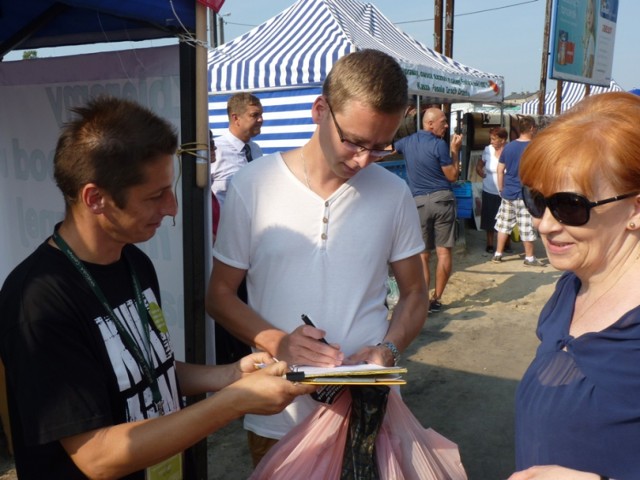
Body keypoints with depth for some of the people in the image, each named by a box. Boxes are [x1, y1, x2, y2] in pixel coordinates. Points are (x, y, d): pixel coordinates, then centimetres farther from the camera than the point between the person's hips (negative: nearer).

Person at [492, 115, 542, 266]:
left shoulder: (508, 146, 5)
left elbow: (500, 170, 8)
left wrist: (501, 189, 16)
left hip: (508, 193, 5)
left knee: (504, 223, 14)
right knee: (527, 227, 4)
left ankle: (498, 254, 18)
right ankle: (529, 258, 13)